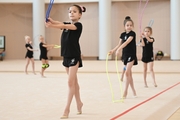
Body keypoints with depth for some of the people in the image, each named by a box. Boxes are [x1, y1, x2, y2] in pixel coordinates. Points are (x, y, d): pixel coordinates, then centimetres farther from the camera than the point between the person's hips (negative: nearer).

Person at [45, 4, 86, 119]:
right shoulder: (66, 24, 11)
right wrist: (50, 21, -33)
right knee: (74, 82, 16)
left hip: (74, 56, -7)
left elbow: (64, 26, -27)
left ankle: (67, 108, -4)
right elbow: (59, 23, -10)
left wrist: (52, 25, -43)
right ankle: (79, 103, 30)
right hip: (66, 56, 7)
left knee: (70, 82, -8)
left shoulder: (78, 25, -9)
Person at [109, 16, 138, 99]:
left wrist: (119, 49, -35)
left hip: (131, 55, -7)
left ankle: (125, 91, -7)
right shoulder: (122, 34, 8)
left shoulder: (132, 33, -12)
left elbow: (127, 42, -25)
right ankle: (133, 91, 20)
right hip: (125, 55, 7)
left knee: (127, 72, -15)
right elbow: (119, 44, 9)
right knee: (129, 73, 10)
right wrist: (112, 50, -6)